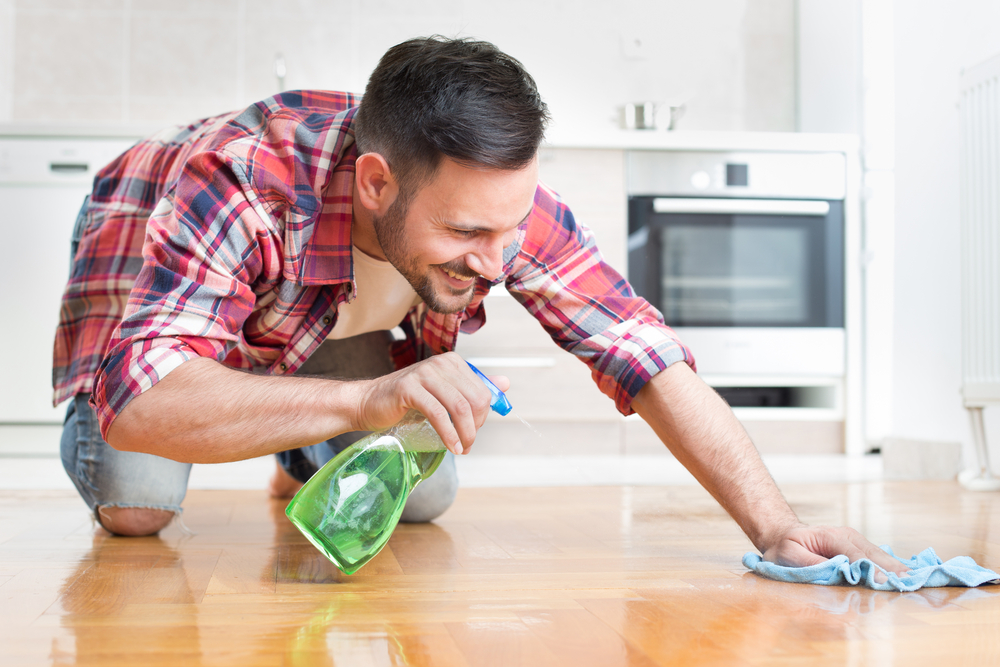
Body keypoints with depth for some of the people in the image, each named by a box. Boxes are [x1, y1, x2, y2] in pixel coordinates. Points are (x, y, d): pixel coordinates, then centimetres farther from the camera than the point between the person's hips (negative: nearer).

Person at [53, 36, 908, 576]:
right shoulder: (239, 183, -47)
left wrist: (776, 528, -41)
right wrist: (361, 402, -67)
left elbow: (645, 356, -33)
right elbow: (136, 398, -55)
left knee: (424, 498, -7)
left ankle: (302, 470, 27)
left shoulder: (507, 204, -34)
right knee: (136, 507, -20)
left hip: (333, 323, 3)